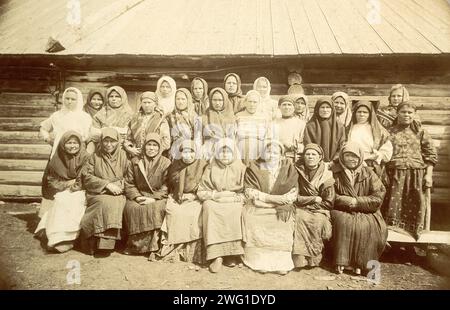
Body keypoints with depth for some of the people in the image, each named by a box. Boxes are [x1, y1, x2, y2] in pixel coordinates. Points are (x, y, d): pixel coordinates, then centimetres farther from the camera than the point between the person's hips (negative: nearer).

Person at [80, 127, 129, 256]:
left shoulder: (123, 155, 9)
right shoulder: (95, 156, 9)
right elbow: (86, 176, 0)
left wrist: (119, 185, -15)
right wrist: (107, 184, -12)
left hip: (117, 194, 0)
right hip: (97, 194, 0)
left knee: (115, 203, -32)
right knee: (106, 203, -32)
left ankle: (104, 245, -25)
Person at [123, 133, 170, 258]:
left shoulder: (166, 163, 2)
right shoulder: (135, 163, 10)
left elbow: (166, 186, -5)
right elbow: (129, 183, 7)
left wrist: (153, 198, -17)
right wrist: (137, 196, -10)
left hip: (158, 197, -2)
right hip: (139, 196, 3)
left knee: (155, 209, -33)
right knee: (131, 208, -27)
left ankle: (153, 248, -25)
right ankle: (134, 244, -13)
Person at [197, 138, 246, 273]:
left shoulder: (240, 168, 9)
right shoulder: (211, 168, 11)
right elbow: (201, 192, 6)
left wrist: (233, 197, -14)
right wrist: (216, 194, -10)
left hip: (234, 202, 0)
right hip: (214, 201, 1)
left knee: (234, 211, -33)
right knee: (209, 207, -32)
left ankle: (232, 253, -23)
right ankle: (216, 255, -33)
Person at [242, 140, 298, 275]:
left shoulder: (288, 167, 7)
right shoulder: (254, 168, 5)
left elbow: (293, 192, -2)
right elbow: (250, 192, -5)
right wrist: (272, 198, -17)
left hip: (281, 208, 0)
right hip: (258, 208, 0)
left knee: (283, 221, -26)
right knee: (251, 216, -26)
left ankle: (282, 262, -16)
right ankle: (260, 261, -19)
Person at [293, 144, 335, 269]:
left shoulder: (327, 176, -2)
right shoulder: (298, 172, 1)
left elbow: (329, 203, -2)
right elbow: (294, 197, -3)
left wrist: (305, 201, -7)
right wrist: (315, 199, -11)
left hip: (319, 211, -1)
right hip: (301, 210, 1)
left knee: (318, 221, -31)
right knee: (299, 218, -30)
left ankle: (314, 258, -15)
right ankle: (299, 258, -24)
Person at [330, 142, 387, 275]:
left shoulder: (368, 173, 6)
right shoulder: (335, 172, 4)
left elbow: (378, 196, -2)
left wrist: (358, 202, -14)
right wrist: (346, 201, -16)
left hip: (366, 213, 1)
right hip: (341, 211, -1)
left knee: (367, 226, -28)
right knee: (343, 223, -31)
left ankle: (360, 263, -15)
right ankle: (341, 261, -22)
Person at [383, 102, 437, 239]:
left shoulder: (420, 132, 9)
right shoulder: (389, 131, 7)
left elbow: (431, 154, 7)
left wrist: (429, 174, -1)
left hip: (416, 175, 1)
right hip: (394, 174, -1)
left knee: (415, 206, 2)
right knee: (393, 205, -1)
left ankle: (411, 233, 15)